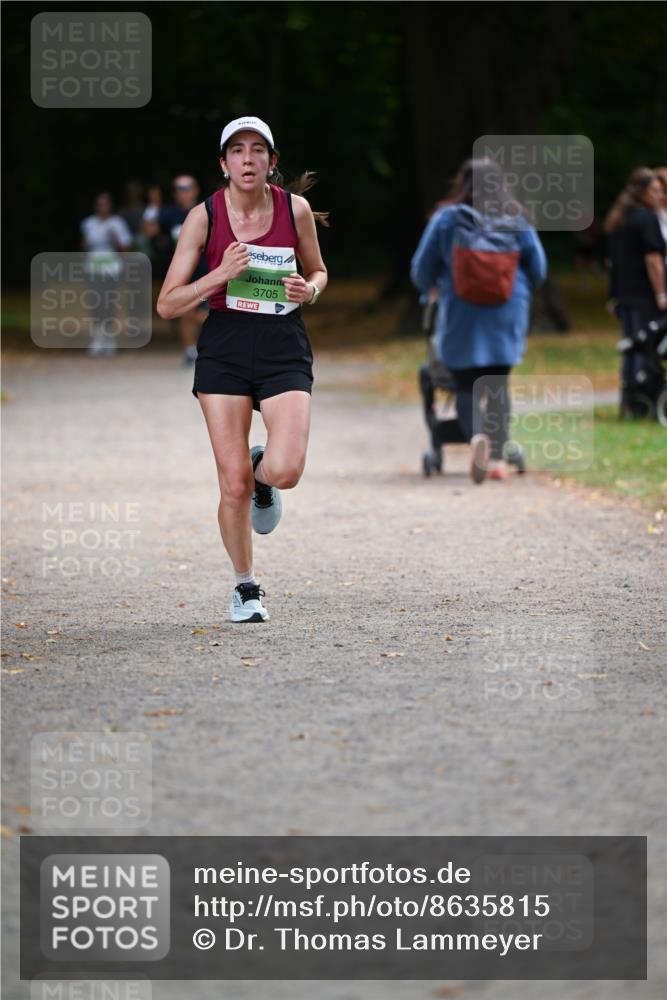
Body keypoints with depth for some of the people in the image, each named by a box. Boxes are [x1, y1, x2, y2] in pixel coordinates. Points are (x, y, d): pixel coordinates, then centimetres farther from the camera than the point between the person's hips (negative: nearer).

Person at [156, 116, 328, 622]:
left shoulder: (296, 209, -2)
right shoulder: (205, 216, -5)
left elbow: (318, 272, 16)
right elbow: (167, 304, -4)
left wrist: (310, 290, -7)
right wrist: (221, 274, -17)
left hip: (284, 349, 1)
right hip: (224, 348, 0)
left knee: (286, 471, -18)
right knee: (233, 486, -2)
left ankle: (262, 474, 21)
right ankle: (246, 586, 20)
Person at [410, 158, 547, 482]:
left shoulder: (446, 219, -6)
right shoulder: (516, 221, -3)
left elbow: (422, 270, 1)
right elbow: (538, 269, 5)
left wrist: (427, 288, 24)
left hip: (461, 318, -1)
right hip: (506, 318, 2)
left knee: (465, 385, 6)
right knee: (498, 384, 14)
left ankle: (476, 434, -23)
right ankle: (497, 457, 8)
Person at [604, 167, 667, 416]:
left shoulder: (616, 220, 16)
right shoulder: (647, 218, -11)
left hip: (621, 293, 8)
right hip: (644, 293, -8)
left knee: (631, 347, 12)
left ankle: (627, 403, 11)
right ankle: (639, 402, -8)